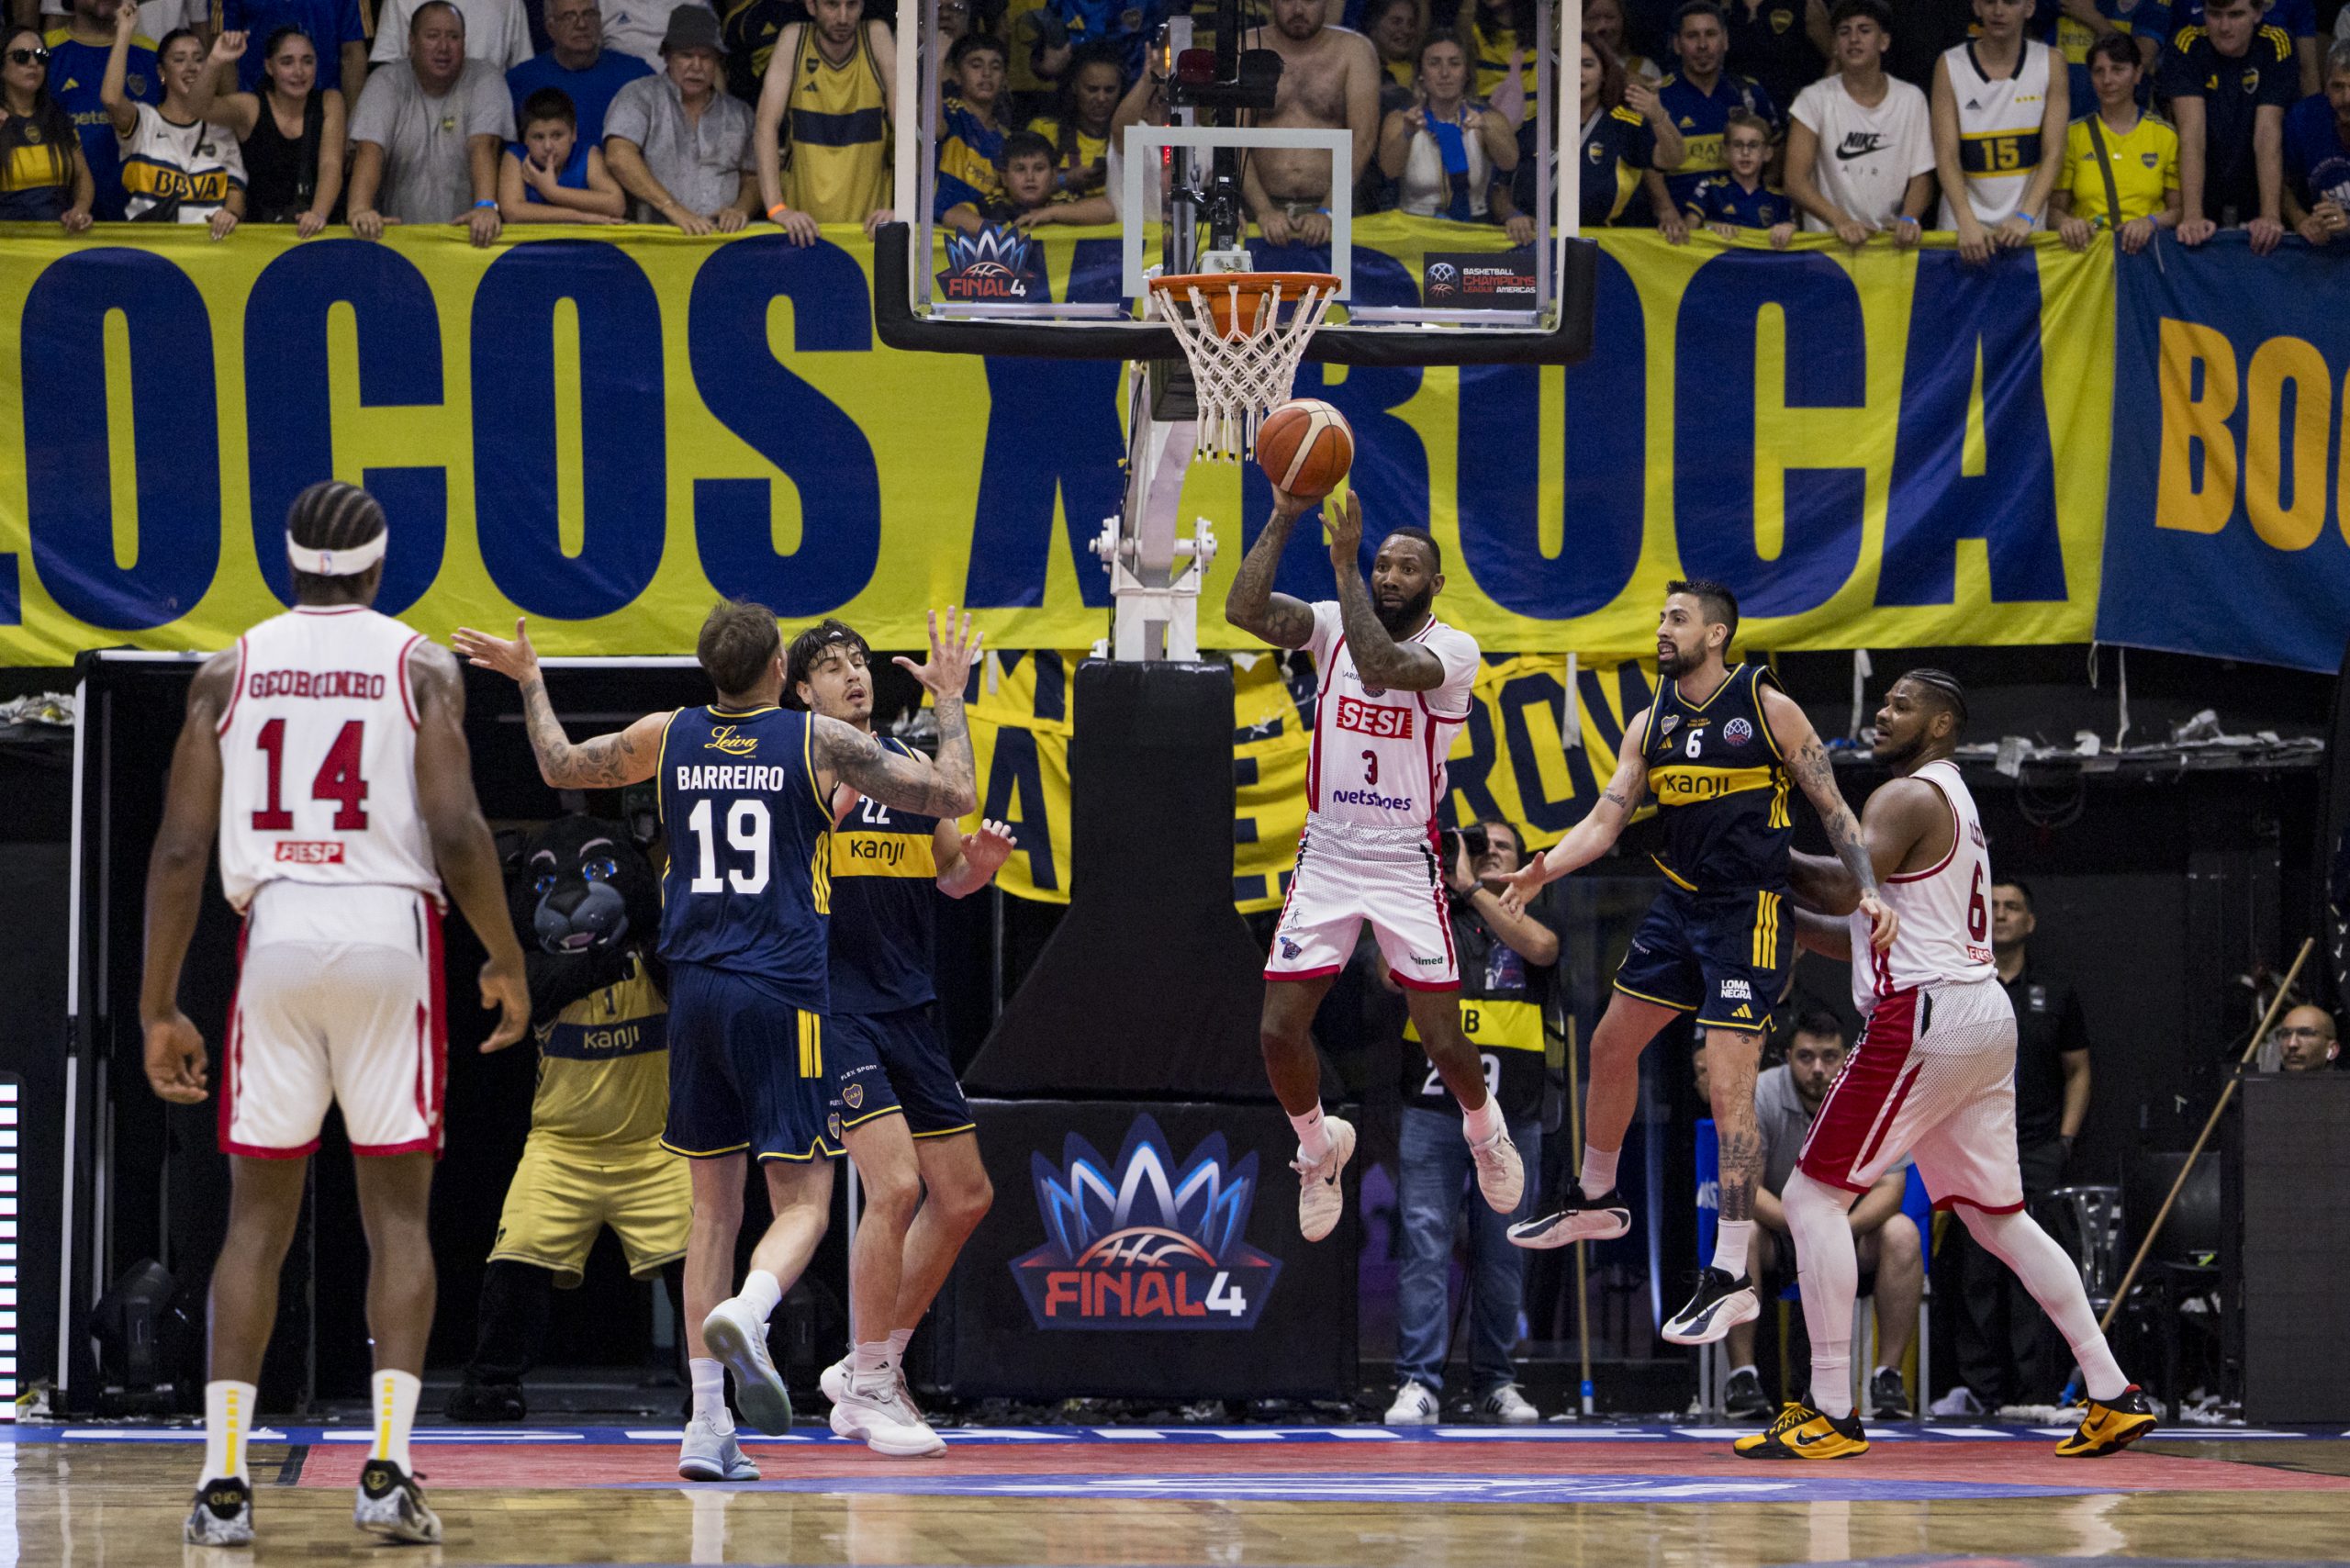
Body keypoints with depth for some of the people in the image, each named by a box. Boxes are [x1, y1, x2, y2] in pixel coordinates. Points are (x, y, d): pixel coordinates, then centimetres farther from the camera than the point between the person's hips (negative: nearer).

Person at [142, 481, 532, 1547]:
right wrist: (506, 962, 4)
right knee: (398, 1214, 6)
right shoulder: (420, 667, 2)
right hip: (390, 934, -2)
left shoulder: (231, 670, 8)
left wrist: (158, 1008, 8)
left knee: (257, 1219, 8)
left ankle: (224, 1480, 1)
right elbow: (456, 832, -9)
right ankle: (387, 1470, -6)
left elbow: (181, 848, 3)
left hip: (275, 933, 2)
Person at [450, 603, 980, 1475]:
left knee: (714, 1208, 11)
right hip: (785, 997, -4)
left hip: (694, 994, 4)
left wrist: (528, 680, 40)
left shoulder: (668, 738, 7)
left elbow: (559, 766, 24)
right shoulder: (819, 742, -2)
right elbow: (954, 795, 1)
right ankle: (746, 1313, -36)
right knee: (802, 1204, -3)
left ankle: (707, 1424, 5)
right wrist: (950, 699, 17)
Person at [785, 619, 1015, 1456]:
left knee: (964, 1196, 8)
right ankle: (868, 1380, -9)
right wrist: (830, 810, -27)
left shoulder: (911, 764, 13)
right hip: (832, 1002, -7)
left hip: (909, 1008, 7)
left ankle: (873, 1363, 21)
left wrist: (980, 862, 0)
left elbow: (949, 875, 22)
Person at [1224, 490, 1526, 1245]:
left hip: (1406, 864, -3)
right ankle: (1318, 1147, 25)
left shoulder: (1453, 650, -11)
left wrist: (1344, 564, -29)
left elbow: (1382, 664, -31)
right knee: (1279, 1030, -3)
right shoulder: (1334, 625, 1)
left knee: (1442, 1040, -1)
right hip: (1326, 856, 3)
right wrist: (1283, 519, -20)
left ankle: (1484, 1129, 32)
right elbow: (1243, 609, -15)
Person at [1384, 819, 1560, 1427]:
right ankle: (1417, 1383, -9)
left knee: (1501, 1254, 5)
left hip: (1511, 1116, 0)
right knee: (1425, 1244, -8)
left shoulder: (1535, 913, 11)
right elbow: (1393, 974, 0)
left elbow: (1539, 946, -12)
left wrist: (1472, 887, -11)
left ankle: (1494, 1380, 16)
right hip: (1433, 1109, 0)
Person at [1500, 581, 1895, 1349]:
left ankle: (1732, 1278, -9)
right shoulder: (1650, 725, 7)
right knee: (1611, 1047, 17)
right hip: (1678, 906, 7)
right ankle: (1595, 1201, 41)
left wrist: (1869, 888, -17)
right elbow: (1604, 818, 1)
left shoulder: (1768, 709, -9)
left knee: (1729, 1090, -12)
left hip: (1748, 916, -7)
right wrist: (1542, 869, -16)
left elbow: (1832, 807, -4)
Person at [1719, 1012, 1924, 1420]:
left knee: (1902, 1233, -29)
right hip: (1778, 1234, -1)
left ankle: (1888, 1375, -23)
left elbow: (1889, 1187, -18)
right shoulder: (1758, 1096, -15)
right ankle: (1742, 1374, -30)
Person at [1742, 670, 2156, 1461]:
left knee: (1814, 1196, -5)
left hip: (1924, 1020, -10)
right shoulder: (1952, 803, 24)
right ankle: (2114, 1395, 10)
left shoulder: (1907, 798, -7)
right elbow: (1873, 934, 27)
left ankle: (1831, 1414, -9)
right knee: (1998, 1215, 14)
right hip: (1985, 1015, 10)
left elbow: (1846, 889, -22)